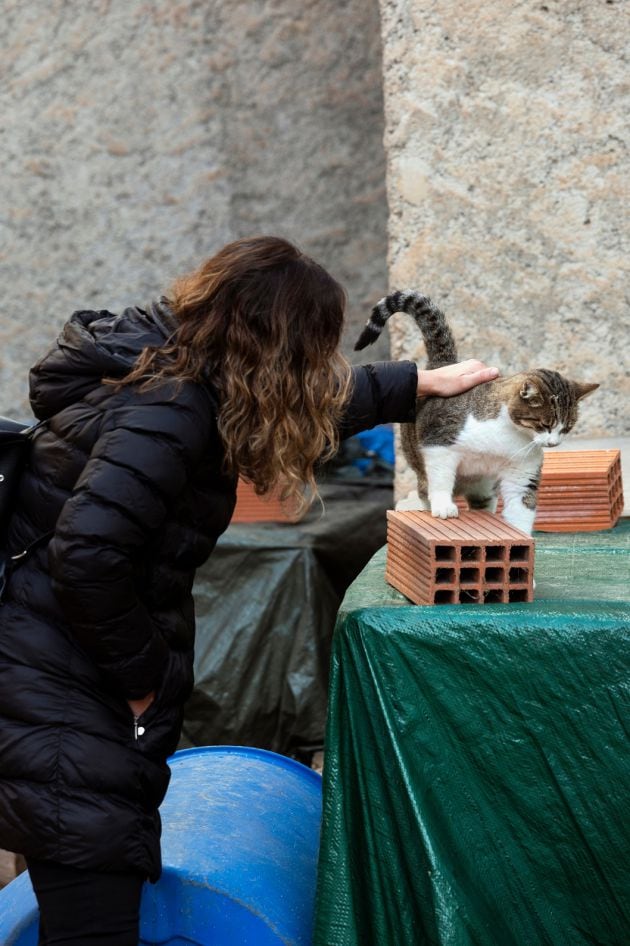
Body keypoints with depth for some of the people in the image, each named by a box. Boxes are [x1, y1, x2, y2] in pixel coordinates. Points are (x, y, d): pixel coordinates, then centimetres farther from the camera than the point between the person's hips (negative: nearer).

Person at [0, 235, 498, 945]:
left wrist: (426, 381, 34)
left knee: (119, 879, 18)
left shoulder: (169, 370, 9)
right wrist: (142, 676, -14)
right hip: (65, 697, -10)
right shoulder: (170, 410, -20)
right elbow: (86, 555, -29)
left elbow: (321, 401, 25)